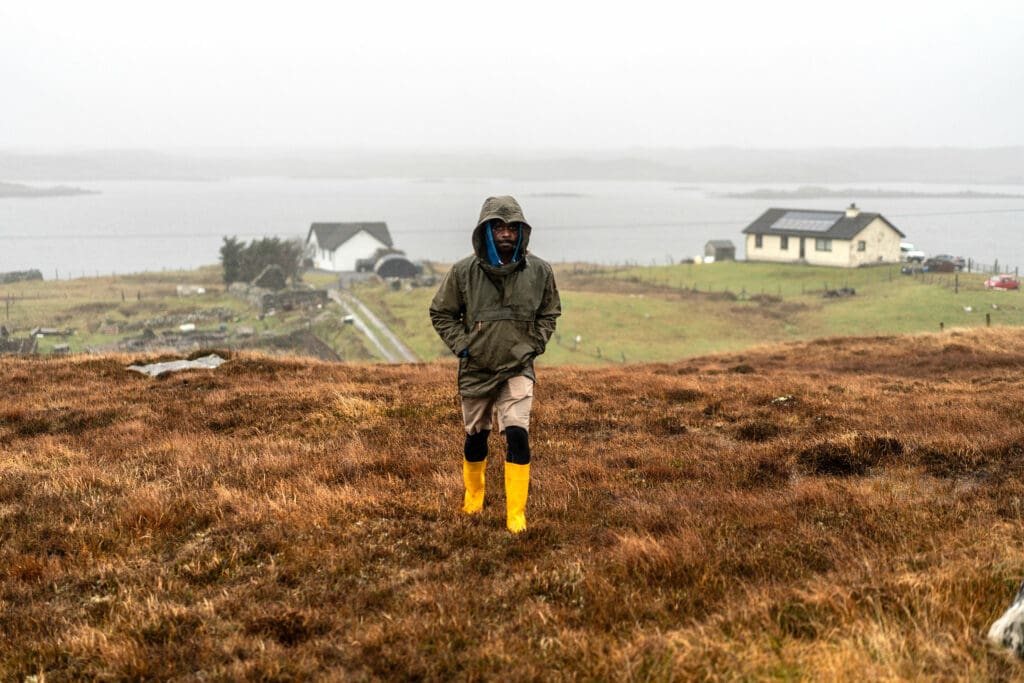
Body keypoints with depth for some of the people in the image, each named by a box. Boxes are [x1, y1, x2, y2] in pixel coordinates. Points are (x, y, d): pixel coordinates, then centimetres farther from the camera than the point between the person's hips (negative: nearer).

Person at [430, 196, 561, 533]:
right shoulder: (464, 272, -9)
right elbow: (441, 312, 4)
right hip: (475, 370, 1)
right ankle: (473, 497, 41)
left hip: (518, 369, -1)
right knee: (476, 437, 15)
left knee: (517, 436, -15)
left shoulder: (540, 271, -5)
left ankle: (516, 514, -6)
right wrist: (461, 345, -6)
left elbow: (549, 313, 11)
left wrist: (534, 346, -1)